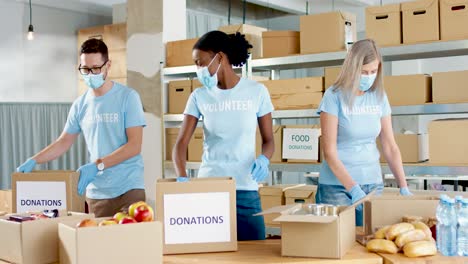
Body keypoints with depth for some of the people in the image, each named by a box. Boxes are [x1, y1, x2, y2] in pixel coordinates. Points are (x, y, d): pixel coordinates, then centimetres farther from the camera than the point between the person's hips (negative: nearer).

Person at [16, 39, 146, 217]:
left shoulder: (128, 97, -5)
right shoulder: (80, 105, 9)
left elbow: (134, 146, -11)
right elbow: (64, 142, 17)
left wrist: (97, 165, -18)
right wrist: (33, 161, 5)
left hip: (128, 189, -3)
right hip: (96, 192, 4)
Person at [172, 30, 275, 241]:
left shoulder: (256, 91, -1)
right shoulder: (199, 96, 2)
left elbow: (268, 140, 4)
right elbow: (181, 142, -4)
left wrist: (263, 160, -18)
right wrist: (182, 178, -22)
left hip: (246, 190, -1)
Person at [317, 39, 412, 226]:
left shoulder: (379, 96, 4)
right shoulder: (334, 96, -9)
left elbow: (390, 147, 7)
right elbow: (329, 152, -12)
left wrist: (404, 188, -1)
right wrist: (354, 189, -18)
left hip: (373, 183, 4)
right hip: (338, 185, -4)